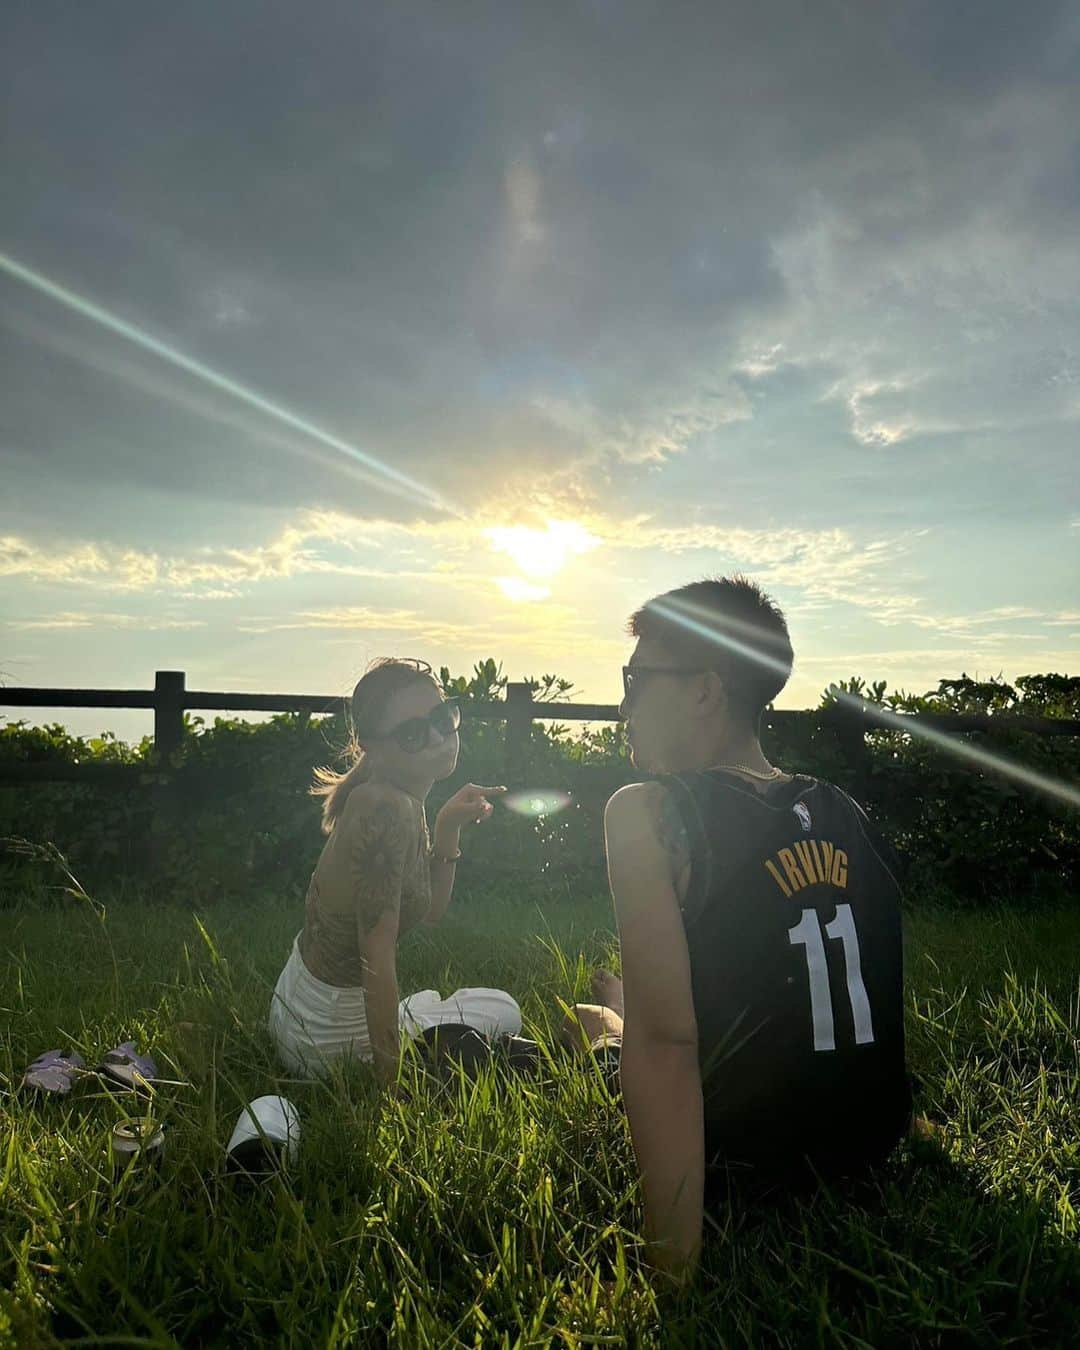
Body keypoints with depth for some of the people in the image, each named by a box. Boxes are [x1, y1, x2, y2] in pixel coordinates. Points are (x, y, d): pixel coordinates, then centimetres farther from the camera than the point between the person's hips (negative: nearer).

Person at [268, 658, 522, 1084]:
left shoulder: (404, 804, 0)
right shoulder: (389, 812, -28)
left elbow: (430, 912, 11)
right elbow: (376, 962, -29)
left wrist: (448, 827, 0)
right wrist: (392, 1086, -24)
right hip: (328, 1040, -8)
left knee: (430, 1000, 37)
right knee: (505, 1013, 13)